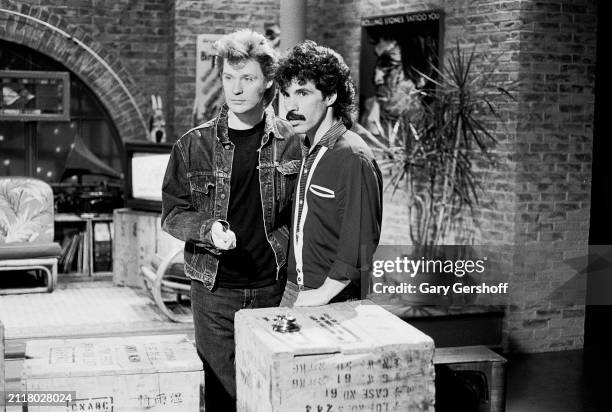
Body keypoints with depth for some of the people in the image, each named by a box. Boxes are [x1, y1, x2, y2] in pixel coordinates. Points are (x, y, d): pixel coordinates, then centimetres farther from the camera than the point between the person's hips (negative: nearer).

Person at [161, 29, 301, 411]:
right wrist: (208, 230, -16)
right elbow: (172, 213, 3)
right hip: (215, 290, 0)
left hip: (272, 289, 1)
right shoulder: (194, 145, -1)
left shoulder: (290, 143, 0)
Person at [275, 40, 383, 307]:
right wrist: (294, 288, 9)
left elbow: (361, 245, -19)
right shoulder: (306, 152, 10)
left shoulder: (352, 158, -16)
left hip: (336, 303, -7)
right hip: (293, 294, 7)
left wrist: (323, 294, -16)